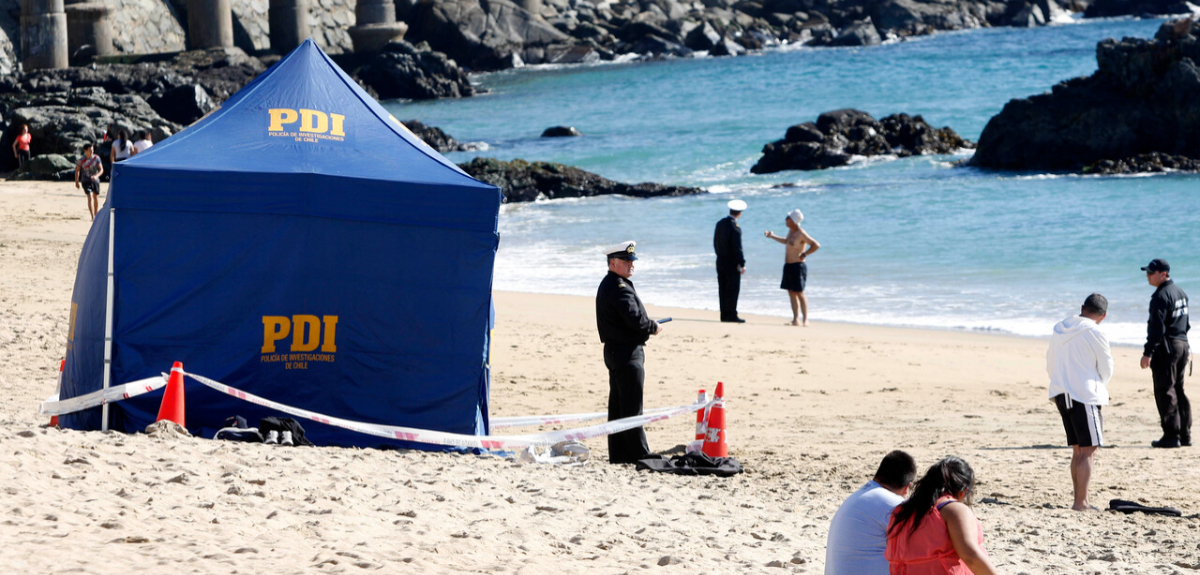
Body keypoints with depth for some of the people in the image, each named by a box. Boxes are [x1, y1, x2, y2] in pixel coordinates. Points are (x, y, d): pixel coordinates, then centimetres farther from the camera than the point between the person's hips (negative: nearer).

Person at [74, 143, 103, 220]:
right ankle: (93, 217, -22)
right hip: (86, 181, -2)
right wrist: (76, 182, 5)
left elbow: (101, 169, -8)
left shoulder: (96, 158, -9)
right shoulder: (81, 160, -12)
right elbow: (77, 170, 2)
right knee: (90, 197, -16)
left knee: (96, 197, 14)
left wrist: (96, 176, -27)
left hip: (95, 180, 2)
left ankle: (96, 214, 33)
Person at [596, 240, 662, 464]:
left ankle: (618, 453, 16)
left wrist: (648, 325, 8)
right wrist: (654, 328, -6)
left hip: (615, 351, 11)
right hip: (627, 353, -11)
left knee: (618, 405, 12)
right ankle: (639, 453, -6)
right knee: (632, 406, -8)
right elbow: (635, 319, -23)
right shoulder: (619, 288, -17)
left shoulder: (608, 286, 17)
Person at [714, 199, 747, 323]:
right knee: (733, 289, -2)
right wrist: (742, 264, -14)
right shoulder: (735, 227, -19)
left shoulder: (720, 223, 5)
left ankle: (724, 315, 14)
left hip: (720, 261, 7)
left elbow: (715, 242, 12)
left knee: (723, 289, 10)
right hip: (732, 262, -7)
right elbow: (737, 248, -20)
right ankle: (731, 315, -3)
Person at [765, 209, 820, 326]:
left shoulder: (801, 234, -18)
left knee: (799, 293, -8)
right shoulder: (791, 230, 10)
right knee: (791, 293, 9)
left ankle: (806, 320, -3)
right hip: (788, 266, 9)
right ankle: (796, 319, 13)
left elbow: (816, 245, -25)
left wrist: (804, 254, -19)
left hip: (797, 267, -9)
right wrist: (773, 236, 34)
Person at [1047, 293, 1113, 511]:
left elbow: (1050, 364, 18)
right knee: (1088, 450, -5)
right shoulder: (1095, 333, -11)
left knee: (1078, 449, 14)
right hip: (1085, 395, -7)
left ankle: (1079, 499, 16)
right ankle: (1081, 502, -10)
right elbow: (1106, 369, -3)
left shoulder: (1059, 330, 10)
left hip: (1061, 393, 7)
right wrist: (1101, 386, 18)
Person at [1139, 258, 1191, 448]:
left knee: (1165, 392, -5)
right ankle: (1185, 435, 16)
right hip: (1182, 344, 9)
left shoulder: (1161, 296, -16)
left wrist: (1148, 352, -20)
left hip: (1166, 348, -9)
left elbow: (1157, 327, -21)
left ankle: (1171, 436, -7)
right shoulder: (1180, 292, 14)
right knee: (1179, 391, 15)